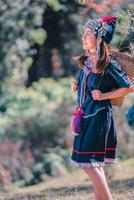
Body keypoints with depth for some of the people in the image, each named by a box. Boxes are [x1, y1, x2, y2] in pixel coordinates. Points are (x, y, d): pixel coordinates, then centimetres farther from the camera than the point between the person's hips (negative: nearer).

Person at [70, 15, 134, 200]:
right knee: (93, 164, 11)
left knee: (89, 163, -10)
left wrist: (104, 96, -16)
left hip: (99, 117, -8)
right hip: (85, 116, 8)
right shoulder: (85, 61, 7)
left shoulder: (109, 65, -14)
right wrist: (76, 86, 4)